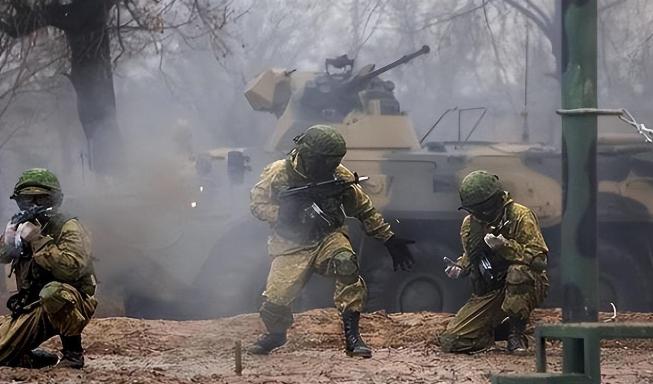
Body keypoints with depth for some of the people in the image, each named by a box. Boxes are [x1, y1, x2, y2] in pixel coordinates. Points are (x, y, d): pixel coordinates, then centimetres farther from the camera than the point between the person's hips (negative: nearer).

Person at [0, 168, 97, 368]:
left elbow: (72, 267, -28)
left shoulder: (68, 227, -11)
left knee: (53, 291, -40)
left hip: (70, 305, -6)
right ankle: (34, 359, 21)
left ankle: (73, 353, -20)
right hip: (30, 310, 6)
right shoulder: (23, 225, 9)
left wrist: (38, 240, -26)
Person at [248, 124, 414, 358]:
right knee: (276, 298, -16)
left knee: (346, 263, -33)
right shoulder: (278, 174, -11)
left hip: (328, 239, 1)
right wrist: (284, 214, -23)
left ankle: (351, 334, -25)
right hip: (292, 247, -1)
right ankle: (275, 334, 21)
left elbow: (365, 210, 6)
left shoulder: (340, 176, -5)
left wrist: (390, 240, 7)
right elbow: (257, 205, -5)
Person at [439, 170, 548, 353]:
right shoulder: (469, 223, 7)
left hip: (524, 288, -5)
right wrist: (460, 266, 2)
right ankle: (500, 330, 15)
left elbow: (539, 258, -20)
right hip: (487, 293, 5)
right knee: (451, 342, -11)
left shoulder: (520, 216, -12)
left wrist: (506, 246, -32)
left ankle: (516, 333, -18)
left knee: (518, 272, -41)